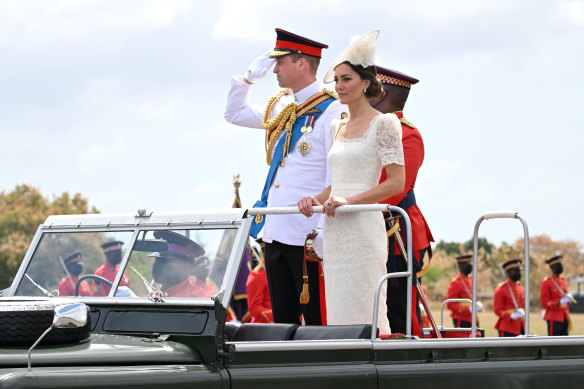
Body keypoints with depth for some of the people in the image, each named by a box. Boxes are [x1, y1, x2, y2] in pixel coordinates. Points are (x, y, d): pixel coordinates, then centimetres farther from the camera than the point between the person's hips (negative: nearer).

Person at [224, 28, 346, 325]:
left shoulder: (331, 111, -9)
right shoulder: (281, 108, 15)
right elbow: (234, 113, 31)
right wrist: (252, 75, 18)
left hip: (308, 234, -8)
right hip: (275, 231, 8)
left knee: (317, 321, -5)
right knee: (283, 320, 11)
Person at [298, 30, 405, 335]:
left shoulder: (383, 123, -3)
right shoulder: (337, 127, 18)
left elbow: (397, 183, -10)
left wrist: (349, 200, -18)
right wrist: (317, 199, 3)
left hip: (364, 227, -7)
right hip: (334, 230, 7)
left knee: (363, 315, -11)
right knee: (337, 312, 4)